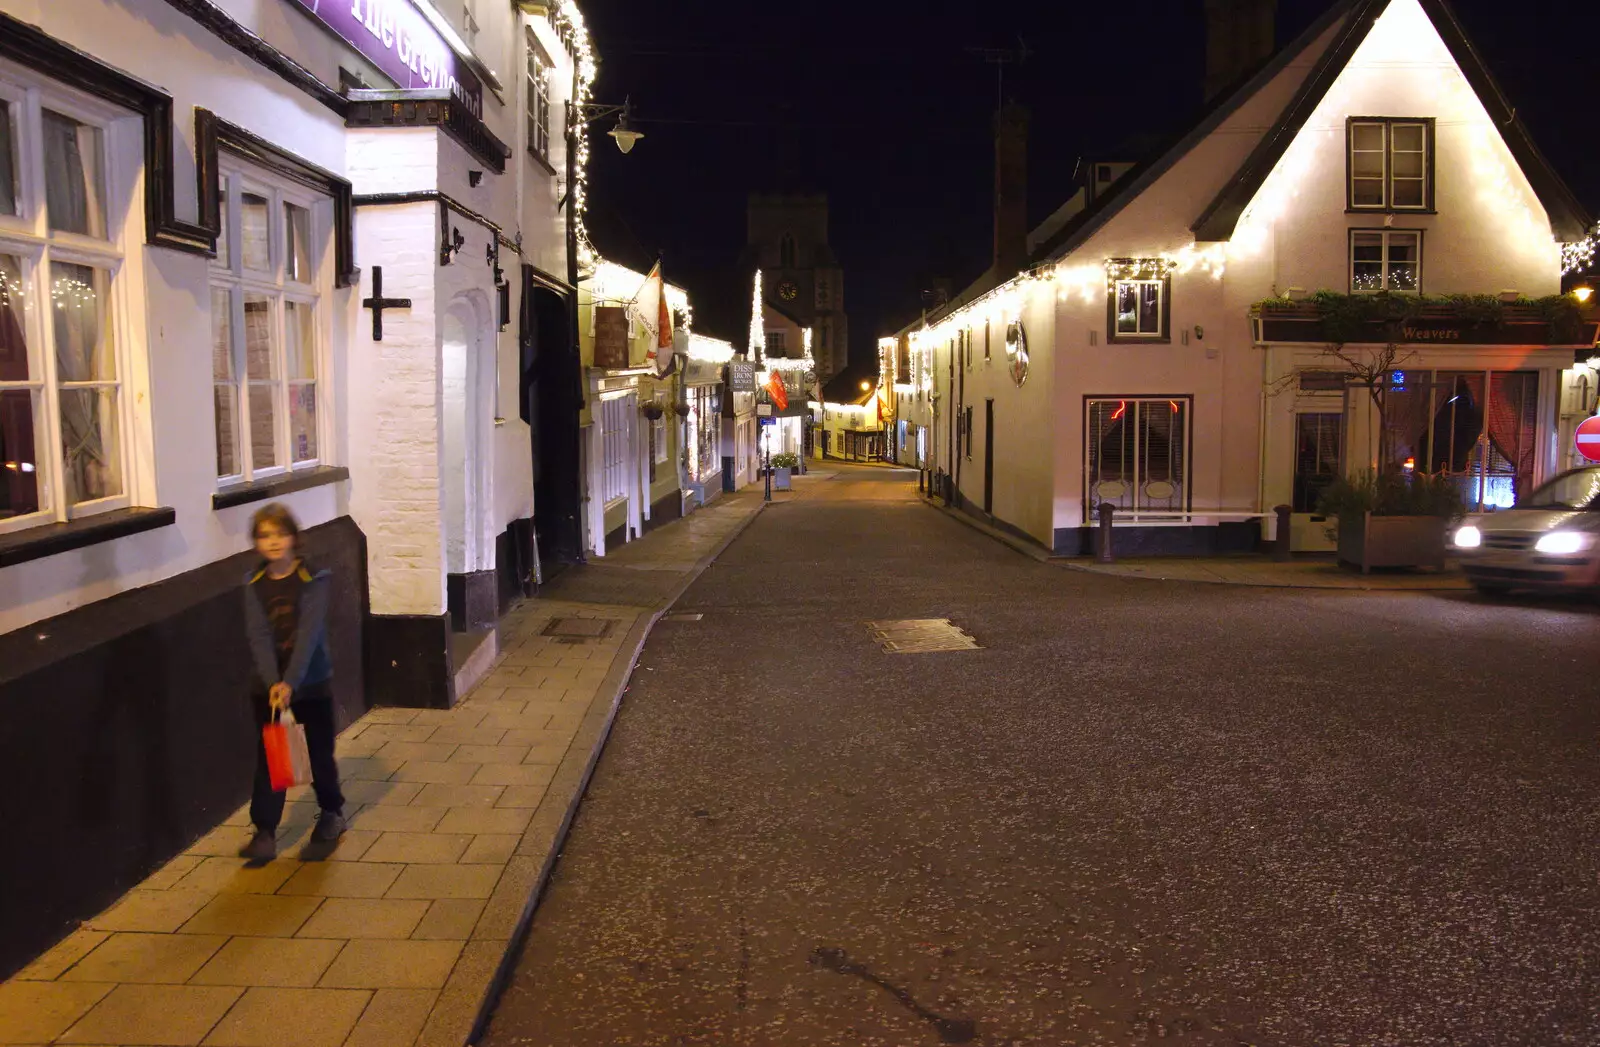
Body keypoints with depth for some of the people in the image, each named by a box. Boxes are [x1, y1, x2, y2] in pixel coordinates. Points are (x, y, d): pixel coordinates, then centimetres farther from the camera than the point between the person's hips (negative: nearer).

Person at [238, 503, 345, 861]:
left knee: (320, 753, 11)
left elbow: (309, 634, -19)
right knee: (268, 758, -1)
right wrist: (273, 684, -24)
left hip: (311, 683, -2)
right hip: (268, 686, 2)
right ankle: (264, 832, 4)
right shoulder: (254, 584, -2)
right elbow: (259, 637, -11)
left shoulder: (313, 580, -10)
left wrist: (291, 683, -29)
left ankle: (332, 812, 32)